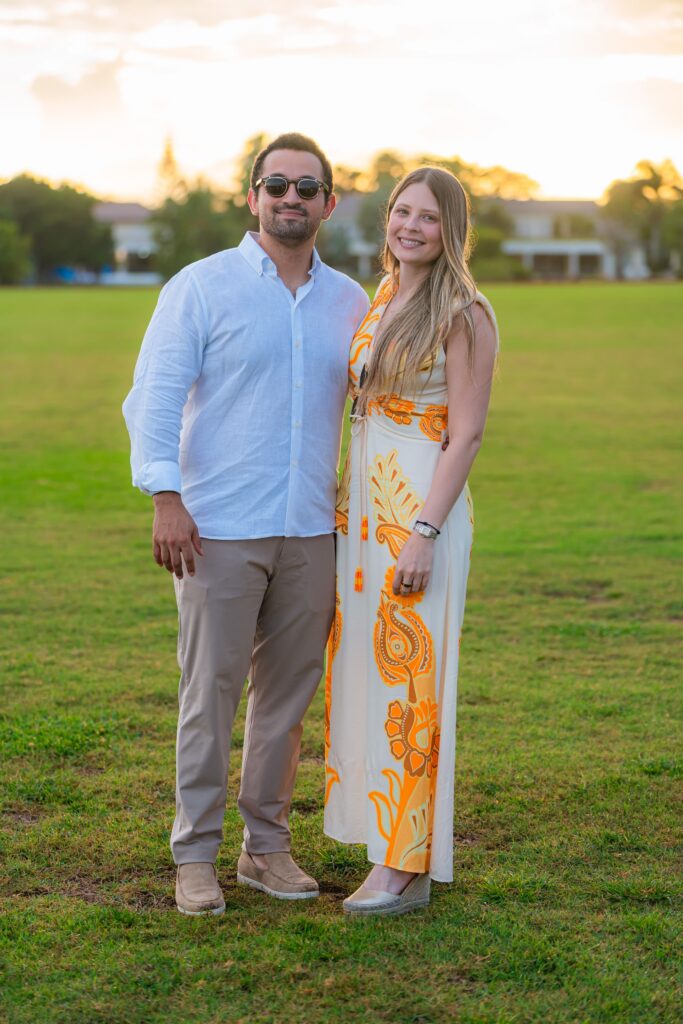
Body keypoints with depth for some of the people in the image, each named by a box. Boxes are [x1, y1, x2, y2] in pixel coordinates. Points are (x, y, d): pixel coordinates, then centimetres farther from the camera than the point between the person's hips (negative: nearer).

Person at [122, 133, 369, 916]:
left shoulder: (349, 303, 11)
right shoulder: (201, 288, -1)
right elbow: (154, 396, -6)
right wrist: (165, 498, -16)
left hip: (310, 530, 4)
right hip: (218, 528, -4)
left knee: (288, 690, 9)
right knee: (210, 690, 0)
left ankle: (266, 845, 22)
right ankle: (196, 856, 11)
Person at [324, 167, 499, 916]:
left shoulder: (463, 316, -10)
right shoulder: (377, 305, 13)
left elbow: (466, 435, -14)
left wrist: (422, 534, -20)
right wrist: (346, 515, 14)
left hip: (422, 513, -8)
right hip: (364, 509, 8)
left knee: (409, 682, -3)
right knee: (363, 674, 11)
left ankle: (409, 867, 6)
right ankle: (387, 841, 21)